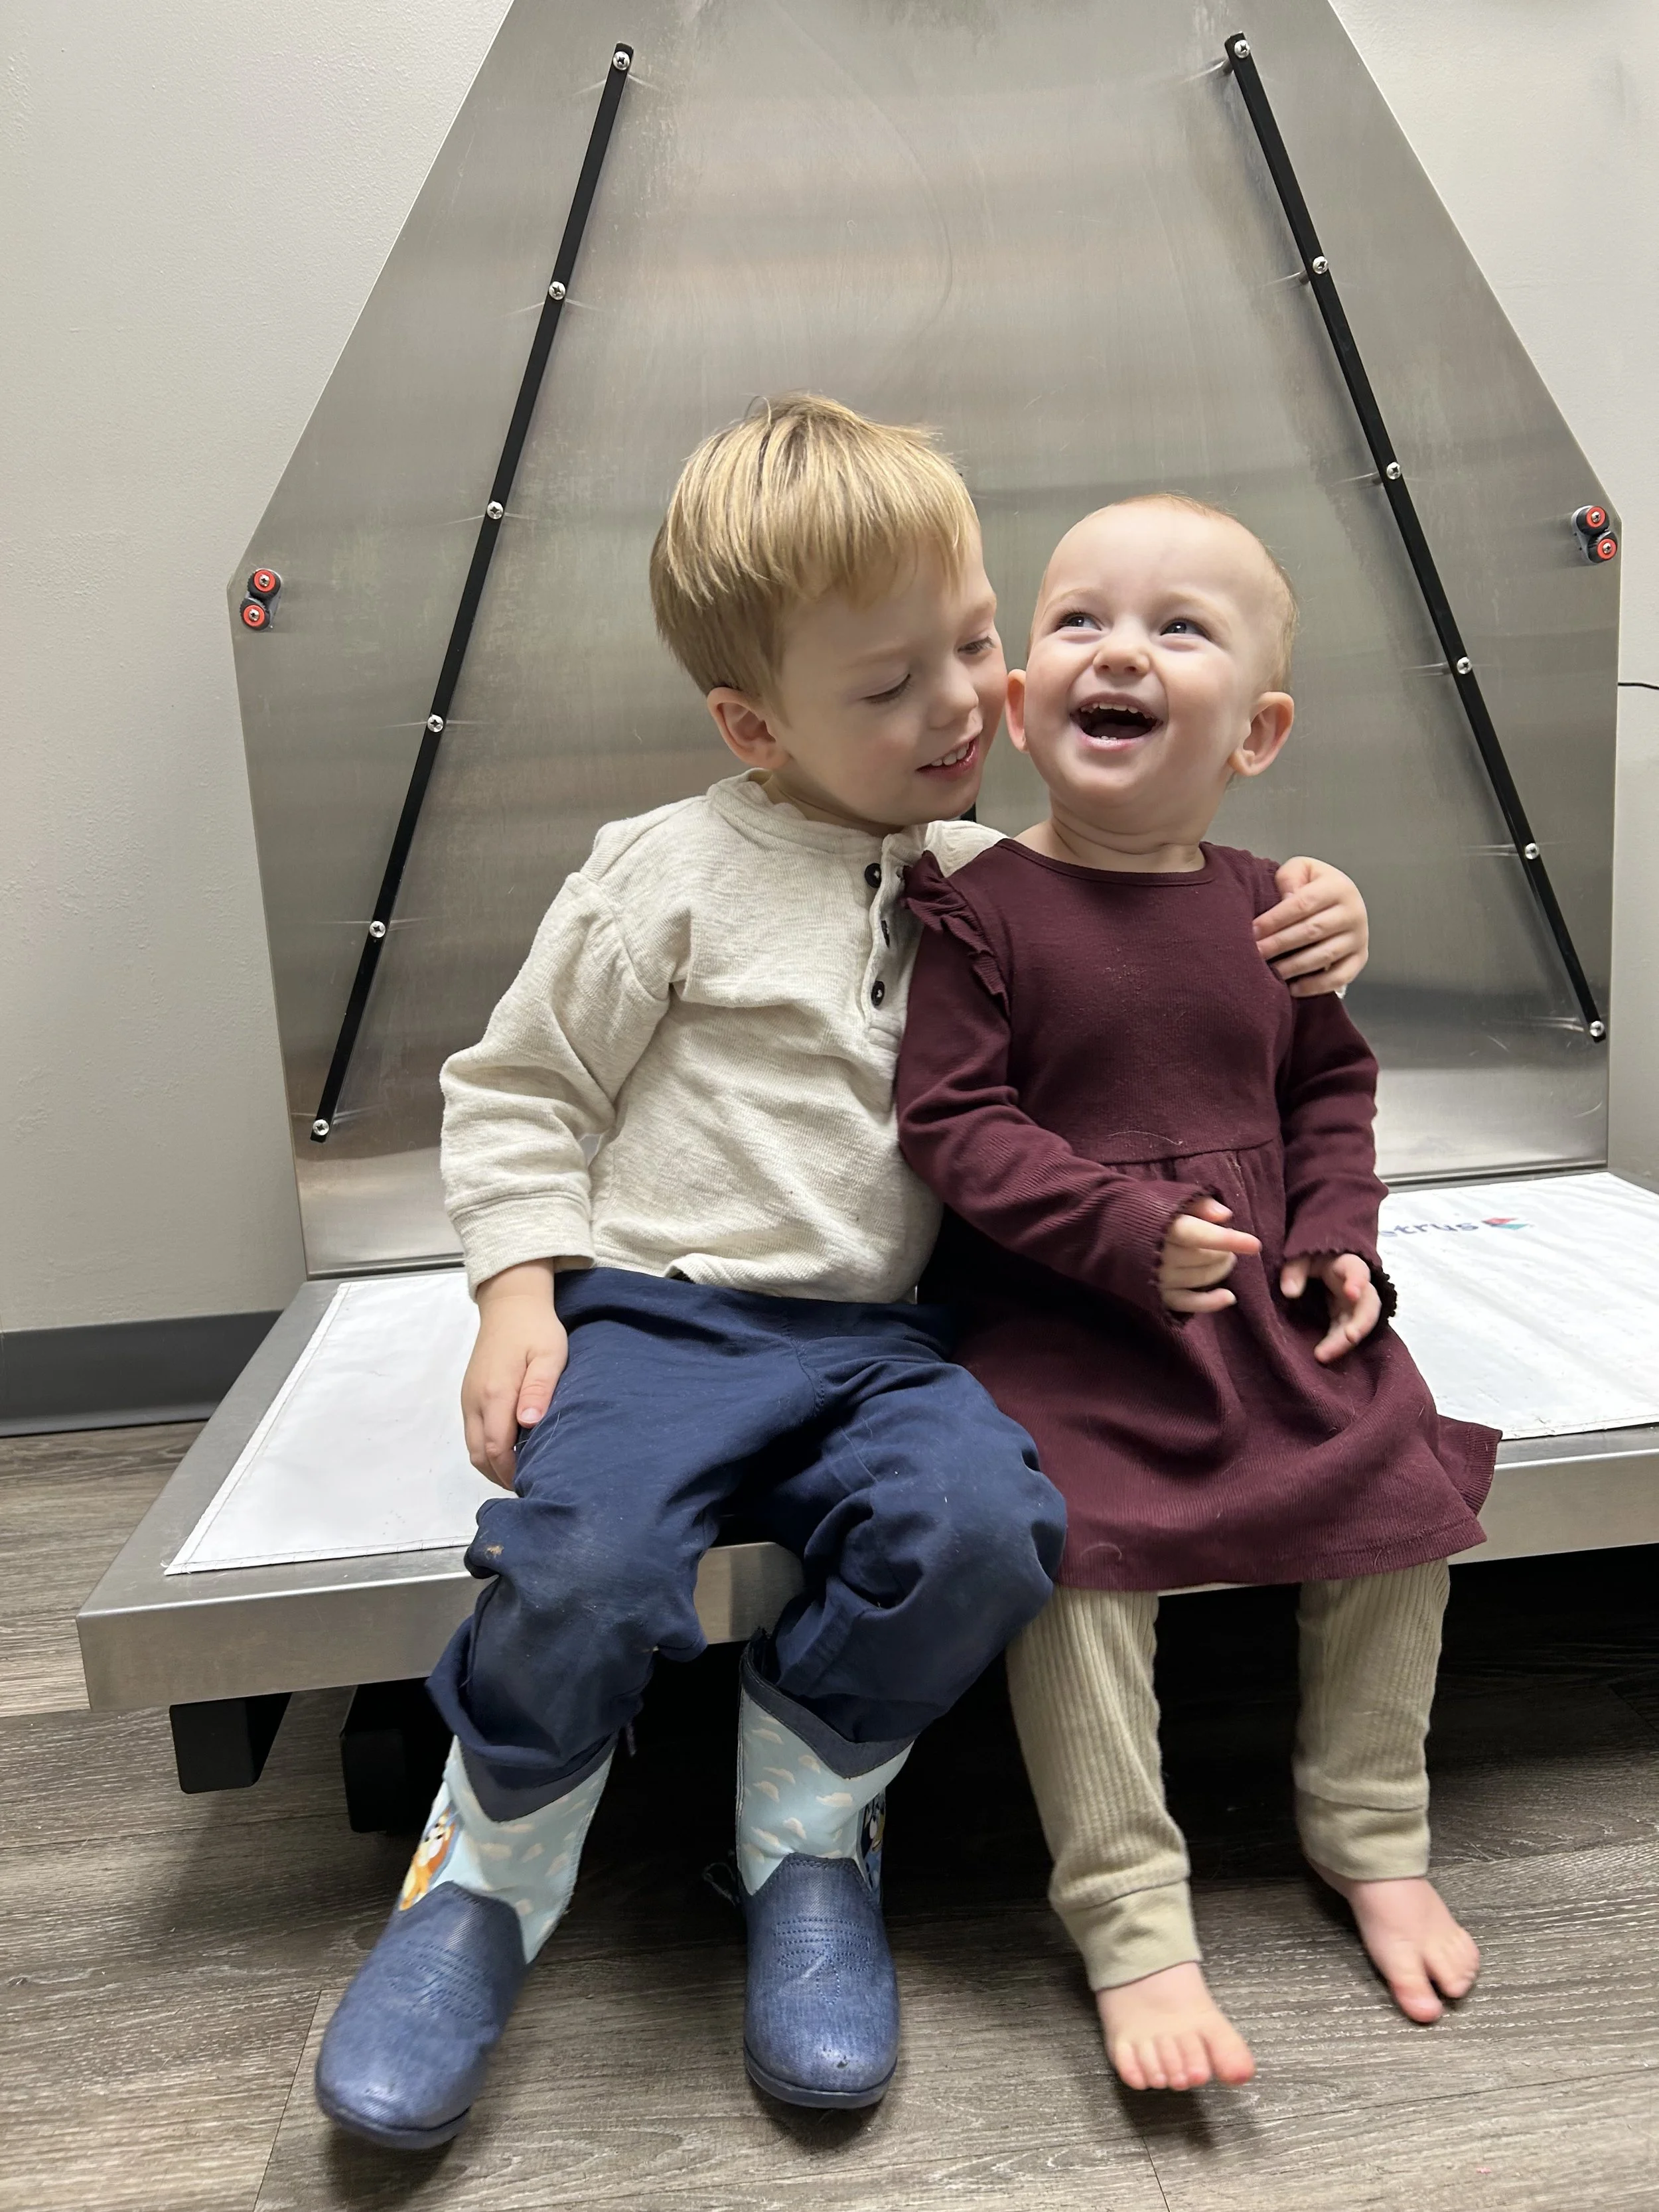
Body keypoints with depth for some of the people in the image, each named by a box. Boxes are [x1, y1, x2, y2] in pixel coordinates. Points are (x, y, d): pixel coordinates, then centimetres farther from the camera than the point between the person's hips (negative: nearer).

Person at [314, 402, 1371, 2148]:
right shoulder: (671, 874, 1)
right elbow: (516, 1090, 6)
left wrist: (1303, 943, 5)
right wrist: (520, 1288, -6)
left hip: (879, 1337, 3)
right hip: (657, 1312, -3)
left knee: (983, 1523, -27)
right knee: (582, 1568, -29)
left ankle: (806, 1835, 2)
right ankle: (484, 1883, 5)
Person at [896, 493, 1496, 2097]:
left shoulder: (1268, 907, 7)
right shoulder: (980, 909, -9)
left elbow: (1334, 1086, 17)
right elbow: (951, 1119, -14)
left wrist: (1339, 1232, 1)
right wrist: (1126, 1231, -22)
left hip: (1270, 1307, 5)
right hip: (1059, 1325, -5)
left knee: (1401, 1481, -2)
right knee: (1077, 1547, -22)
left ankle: (1371, 1837, 22)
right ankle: (1131, 1924, -2)